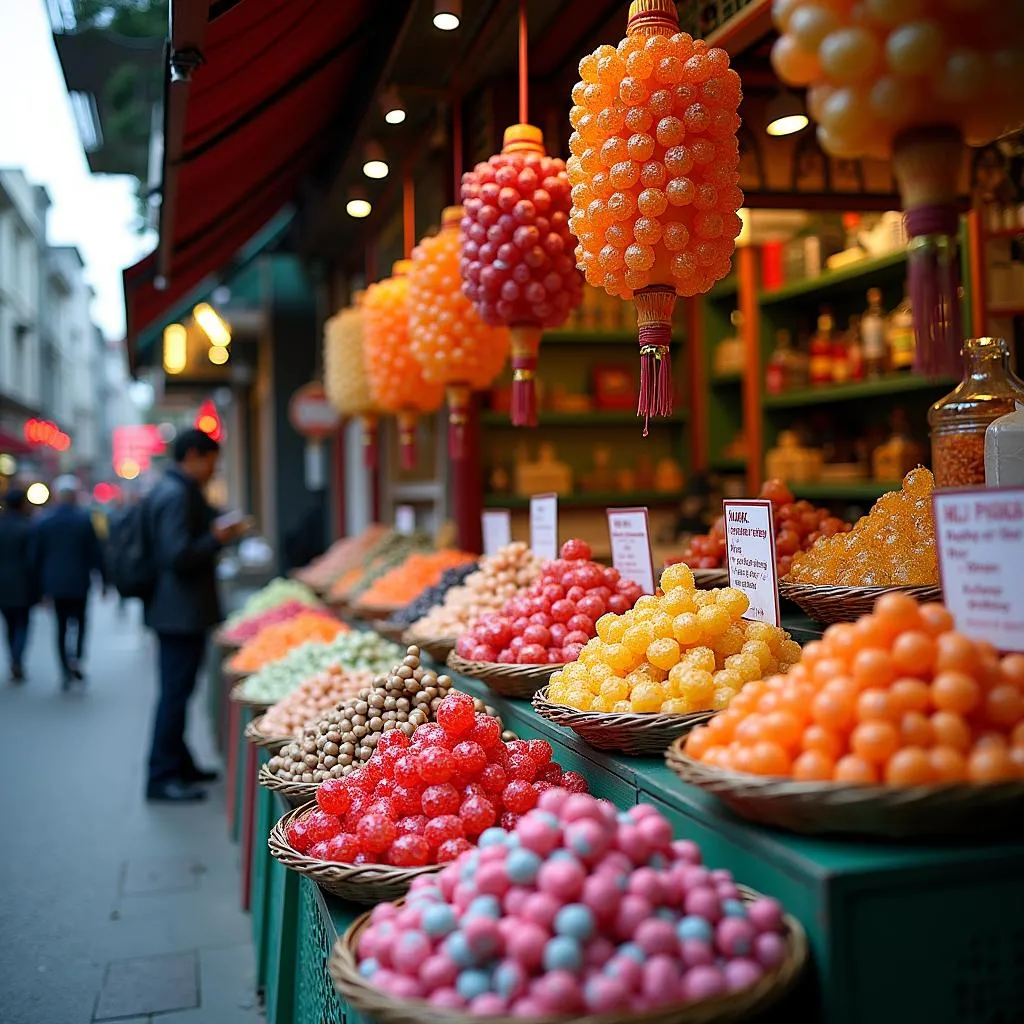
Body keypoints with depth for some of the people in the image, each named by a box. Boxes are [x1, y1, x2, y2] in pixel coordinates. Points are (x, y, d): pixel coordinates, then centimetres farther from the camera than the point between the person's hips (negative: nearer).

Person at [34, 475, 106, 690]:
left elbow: (38, 556, 3)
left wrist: (42, 586, 10)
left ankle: (66, 672, 7)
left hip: (54, 583, 2)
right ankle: (76, 658, -9)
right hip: (79, 581, -2)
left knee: (61, 626, 9)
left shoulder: (43, 522, 0)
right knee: (80, 621, 12)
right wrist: (103, 579, 2)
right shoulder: (85, 519, -8)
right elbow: (95, 553, -7)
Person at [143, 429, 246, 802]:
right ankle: (162, 778, 5)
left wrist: (215, 530, 14)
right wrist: (218, 538, -13)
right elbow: (180, 556, -25)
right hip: (182, 613, -11)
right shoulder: (178, 495, -18)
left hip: (173, 611, 11)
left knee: (176, 690, 18)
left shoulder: (169, 490, 15)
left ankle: (179, 766, 30)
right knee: (176, 692, -3)